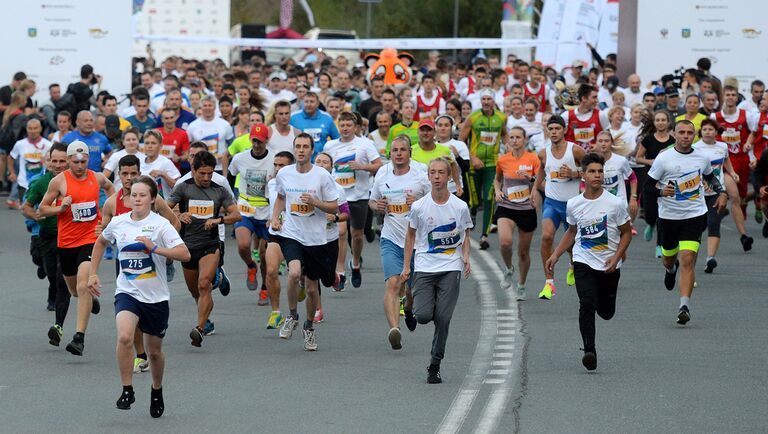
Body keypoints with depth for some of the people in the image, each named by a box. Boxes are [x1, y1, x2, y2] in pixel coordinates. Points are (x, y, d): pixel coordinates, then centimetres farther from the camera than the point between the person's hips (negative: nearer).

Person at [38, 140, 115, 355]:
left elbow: (109, 187, 25)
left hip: (90, 239, -2)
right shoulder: (59, 181, -6)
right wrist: (61, 207, -18)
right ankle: (91, 298, 57)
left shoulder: (97, 178, 0)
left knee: (83, 286, -19)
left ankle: (79, 337, -21)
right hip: (66, 241, 2)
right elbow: (42, 209, 0)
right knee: (73, 288, 19)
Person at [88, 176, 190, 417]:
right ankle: (127, 390, -13)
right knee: (124, 337, -27)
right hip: (127, 292, 1)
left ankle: (157, 391, 41)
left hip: (156, 297, -1)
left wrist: (154, 248, -26)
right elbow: (101, 242, 24)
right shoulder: (118, 223, 1)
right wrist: (93, 274, 19)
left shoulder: (160, 225, -9)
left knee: (154, 350, 13)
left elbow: (185, 254, -18)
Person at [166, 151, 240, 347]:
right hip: (188, 244, 2)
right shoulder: (183, 187, 2)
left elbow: (236, 214, 4)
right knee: (194, 290, 12)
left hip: (210, 244, -2)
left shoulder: (220, 191, 5)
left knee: (204, 284, -22)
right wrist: (179, 216, -22)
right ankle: (205, 319, 41)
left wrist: (218, 219, -15)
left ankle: (199, 329, -29)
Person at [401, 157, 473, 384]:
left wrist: (465, 257, -6)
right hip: (424, 267, 0)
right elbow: (411, 235, 9)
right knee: (423, 316, -13)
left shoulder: (460, 207, -3)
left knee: (443, 319, -5)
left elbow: (465, 234, 12)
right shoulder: (419, 207, -3)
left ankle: (435, 365, 7)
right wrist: (406, 266, 6)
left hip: (451, 268, 0)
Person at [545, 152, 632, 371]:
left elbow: (626, 232, 1)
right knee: (587, 305, -19)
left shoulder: (615, 203, -9)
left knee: (606, 312, 10)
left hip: (609, 265, 0)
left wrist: (616, 256, -13)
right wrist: (556, 255, 10)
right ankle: (589, 351, -20)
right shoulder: (573, 204, -1)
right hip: (583, 262, 0)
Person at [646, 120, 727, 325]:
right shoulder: (663, 158, -7)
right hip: (668, 215, 0)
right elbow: (648, 186, -5)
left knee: (687, 260, -15)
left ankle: (684, 306, -18)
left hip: (695, 215, 0)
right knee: (668, 258, 18)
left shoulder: (702, 158, 3)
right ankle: (670, 269, 58)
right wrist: (661, 191, -25)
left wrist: (722, 193, 10)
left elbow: (710, 176, 24)